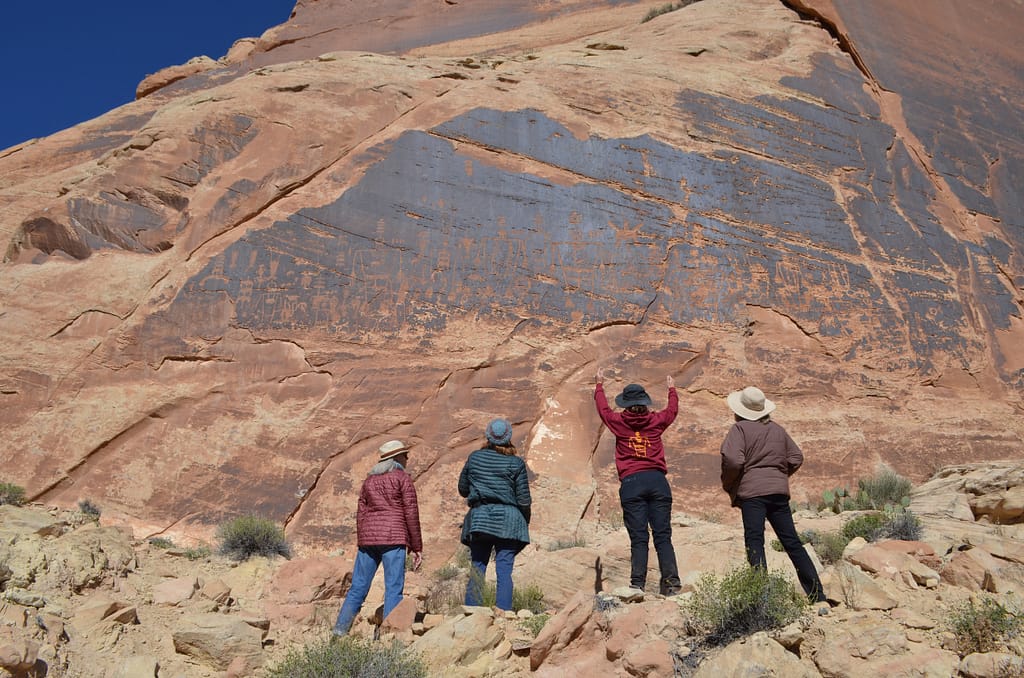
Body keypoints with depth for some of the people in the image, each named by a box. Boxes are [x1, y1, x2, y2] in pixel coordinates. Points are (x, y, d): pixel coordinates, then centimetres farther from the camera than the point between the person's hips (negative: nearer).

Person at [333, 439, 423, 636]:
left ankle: (339, 631, 9)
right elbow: (411, 514, -3)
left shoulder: (369, 480, 17)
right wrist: (417, 548, 0)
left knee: (358, 587, 11)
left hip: (367, 538, 6)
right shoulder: (402, 478, 1)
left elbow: (360, 514, 15)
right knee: (393, 589, -3)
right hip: (393, 538, -6)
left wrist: (361, 544, 20)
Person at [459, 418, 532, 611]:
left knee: (477, 570, 7)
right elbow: (524, 500, -2)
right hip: (508, 521, -2)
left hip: (479, 519, 2)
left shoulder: (474, 457, 5)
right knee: (504, 572, -2)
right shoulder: (516, 463, -3)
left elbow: (463, 489, 14)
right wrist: (525, 522, 13)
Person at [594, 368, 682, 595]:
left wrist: (600, 385, 45)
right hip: (657, 480, 1)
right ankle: (671, 582, -7)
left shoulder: (619, 422, 7)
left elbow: (603, 408, 28)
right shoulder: (656, 420, 10)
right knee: (663, 535, 1)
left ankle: (638, 585, -7)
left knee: (638, 538, -2)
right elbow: (672, 410, 33)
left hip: (631, 483, -1)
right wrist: (671, 389, 52)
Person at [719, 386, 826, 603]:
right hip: (779, 491, 6)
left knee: (754, 542, -7)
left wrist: (728, 485, -1)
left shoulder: (740, 428, -4)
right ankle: (817, 594, 13)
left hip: (751, 491, -6)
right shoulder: (777, 429, 14)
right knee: (792, 541, 11)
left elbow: (733, 460, -16)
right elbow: (796, 458, 13)